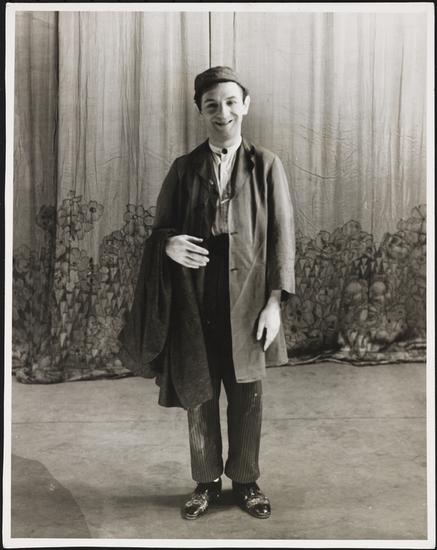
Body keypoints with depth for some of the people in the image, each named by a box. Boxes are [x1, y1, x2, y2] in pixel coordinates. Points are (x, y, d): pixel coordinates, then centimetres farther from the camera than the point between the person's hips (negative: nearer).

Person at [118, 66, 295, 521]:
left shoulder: (266, 165, 2)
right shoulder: (183, 169, 6)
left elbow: (281, 235, -1)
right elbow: (160, 228, 10)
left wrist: (275, 300, -8)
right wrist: (169, 244, -15)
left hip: (247, 300, -1)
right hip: (195, 301, 1)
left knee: (247, 397, 9)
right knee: (198, 397, 11)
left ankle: (245, 481, 30)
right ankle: (206, 482, 30)